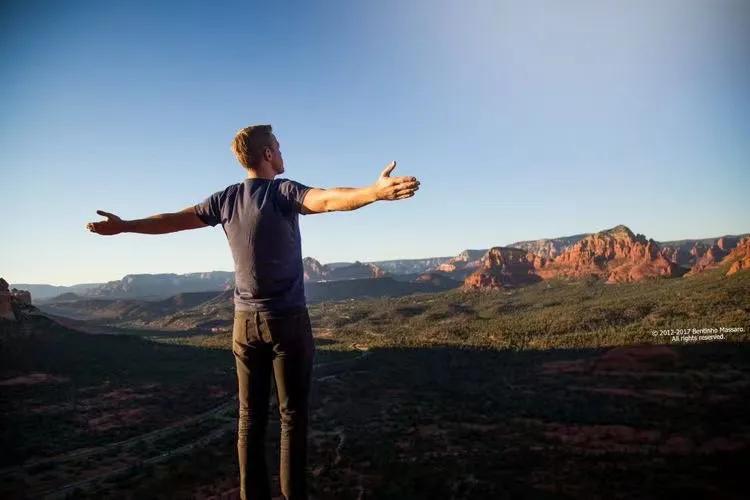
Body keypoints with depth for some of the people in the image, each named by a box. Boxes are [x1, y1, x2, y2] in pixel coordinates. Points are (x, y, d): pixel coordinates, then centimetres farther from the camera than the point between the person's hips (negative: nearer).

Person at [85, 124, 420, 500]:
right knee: (292, 415, 3)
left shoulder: (226, 198, 5)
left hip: (246, 321, 5)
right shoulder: (283, 191, -10)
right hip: (287, 320, -5)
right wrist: (376, 191, -46)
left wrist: (124, 226, 30)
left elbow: (173, 220, 14)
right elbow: (327, 199, -31)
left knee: (250, 416, 11)